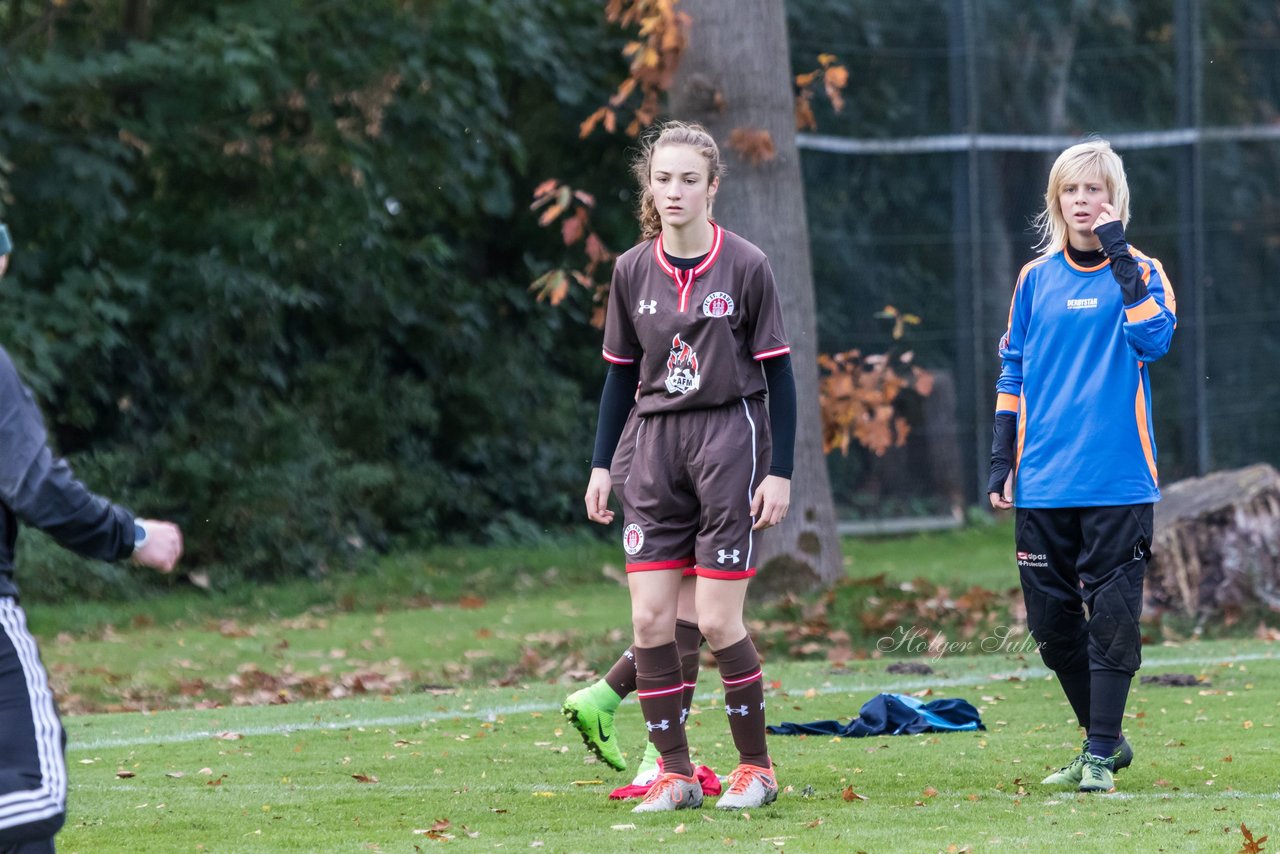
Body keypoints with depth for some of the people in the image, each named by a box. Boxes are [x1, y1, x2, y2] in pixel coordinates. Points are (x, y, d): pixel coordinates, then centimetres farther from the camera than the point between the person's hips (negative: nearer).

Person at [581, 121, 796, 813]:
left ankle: (756, 765, 10)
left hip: (730, 442, -4)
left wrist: (780, 470, -7)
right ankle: (674, 773, 5)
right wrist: (602, 463, 9)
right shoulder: (632, 271, 6)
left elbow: (778, 373, -2)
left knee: (717, 622, -7)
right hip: (654, 445, 4)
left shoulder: (745, 266, -5)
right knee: (650, 620, -3)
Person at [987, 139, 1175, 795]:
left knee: (1111, 615, -5)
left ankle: (1101, 754, 1)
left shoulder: (1139, 273, 1)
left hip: (1117, 478, -4)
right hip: (1043, 483, 4)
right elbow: (1012, 372, 15)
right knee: (1051, 620, 6)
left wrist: (1120, 260, -21)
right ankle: (1103, 740, 22)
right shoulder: (1036, 279, 10)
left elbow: (1154, 339, -18)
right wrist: (1002, 459, 9)